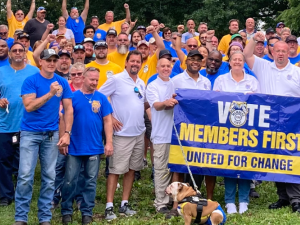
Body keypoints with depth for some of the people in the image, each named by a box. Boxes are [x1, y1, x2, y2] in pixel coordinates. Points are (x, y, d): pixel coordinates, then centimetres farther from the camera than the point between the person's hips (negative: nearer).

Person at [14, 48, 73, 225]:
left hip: (51, 134, 3)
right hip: (30, 133, -3)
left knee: (49, 177, 5)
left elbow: (69, 109, 5)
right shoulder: (30, 81, -7)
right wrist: (50, 93, -25)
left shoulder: (62, 83, 3)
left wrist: (67, 133, -4)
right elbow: (29, 106, -17)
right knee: (25, 176, -7)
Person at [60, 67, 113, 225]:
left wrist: (109, 142, -4)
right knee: (70, 180, 3)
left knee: (91, 181, 8)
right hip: (74, 147, -1)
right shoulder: (72, 97, -2)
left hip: (94, 148, 1)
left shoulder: (102, 98, 2)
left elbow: (107, 121, 3)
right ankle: (66, 211, 16)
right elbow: (64, 119, 0)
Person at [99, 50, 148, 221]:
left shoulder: (141, 84, 11)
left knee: (131, 169, 10)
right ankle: (109, 207, -2)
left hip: (139, 133, 7)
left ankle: (125, 204, 17)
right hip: (122, 133, -7)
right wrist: (110, 118, -13)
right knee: (116, 170, -5)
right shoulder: (116, 80, -9)